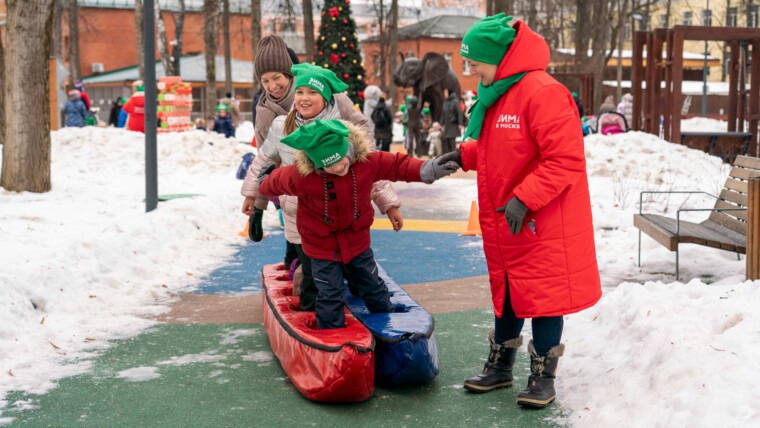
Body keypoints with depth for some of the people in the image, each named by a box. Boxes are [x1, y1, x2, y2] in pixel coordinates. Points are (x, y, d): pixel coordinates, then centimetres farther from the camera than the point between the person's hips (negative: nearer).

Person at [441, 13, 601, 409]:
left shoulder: (543, 93, -19)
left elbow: (566, 158, -24)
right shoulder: (495, 94, 11)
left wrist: (524, 199, -26)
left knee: (543, 294, 2)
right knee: (505, 292, 17)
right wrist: (465, 155, 7)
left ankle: (543, 376, 15)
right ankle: (500, 366, 31)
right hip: (503, 222, 9)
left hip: (543, 224, -9)